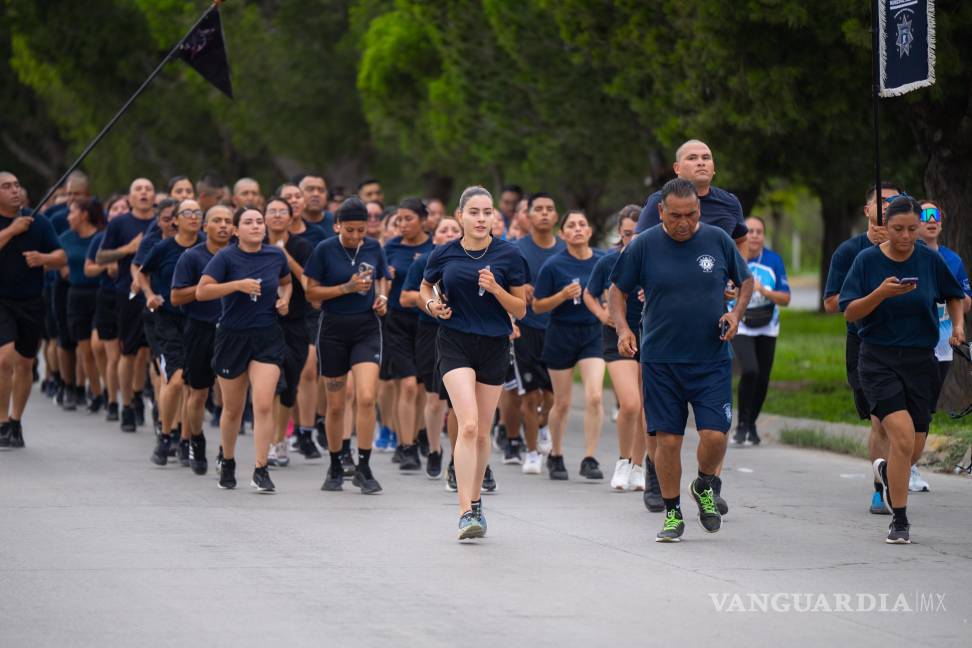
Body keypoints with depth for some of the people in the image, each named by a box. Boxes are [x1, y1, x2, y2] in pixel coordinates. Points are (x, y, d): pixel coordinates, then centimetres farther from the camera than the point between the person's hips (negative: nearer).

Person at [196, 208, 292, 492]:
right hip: (232, 337, -1)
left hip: (267, 338, 1)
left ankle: (260, 470, -10)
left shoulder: (276, 256, 3)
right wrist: (238, 284, -25)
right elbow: (201, 291, -17)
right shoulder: (226, 257, -9)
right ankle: (227, 463, 33)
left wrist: (284, 299, 2)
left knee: (263, 405, -14)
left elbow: (286, 282, 23)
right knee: (233, 409, 10)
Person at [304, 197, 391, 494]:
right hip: (334, 328, -1)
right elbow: (311, 292, -5)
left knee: (366, 397, -16)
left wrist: (382, 297, -2)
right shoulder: (325, 250, -6)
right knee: (335, 405, 6)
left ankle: (364, 468, -8)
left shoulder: (373, 248, 2)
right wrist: (348, 287, -16)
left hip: (367, 328, 1)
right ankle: (335, 469, 22)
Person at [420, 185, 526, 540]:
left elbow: (520, 309, 3)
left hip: (494, 346, 2)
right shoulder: (444, 254, 0)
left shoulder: (508, 255, -2)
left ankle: (474, 502, 28)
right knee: (468, 425, -18)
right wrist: (432, 304, -2)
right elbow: (425, 287, 19)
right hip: (455, 342, -2)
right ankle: (466, 512, -20)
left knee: (482, 432, 8)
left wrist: (496, 289, -15)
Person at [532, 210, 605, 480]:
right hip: (562, 334, -1)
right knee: (562, 403, 7)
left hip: (593, 333, 1)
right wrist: (562, 296, -18)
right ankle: (555, 456, 28)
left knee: (594, 397, -15)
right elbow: (537, 306, -4)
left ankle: (590, 459, -8)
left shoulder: (604, 262, 0)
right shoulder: (553, 265, -8)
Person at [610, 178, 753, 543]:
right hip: (660, 361, 0)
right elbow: (617, 290, 8)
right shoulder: (643, 246, -2)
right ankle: (672, 514, 15)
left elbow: (745, 280, 16)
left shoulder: (717, 240, 1)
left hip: (712, 360, 0)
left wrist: (736, 313, -2)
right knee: (667, 439, -1)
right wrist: (622, 328, -8)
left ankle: (704, 487, 21)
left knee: (714, 434, -10)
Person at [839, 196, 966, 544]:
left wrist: (958, 325, 0)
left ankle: (886, 470, 44)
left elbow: (955, 296, 17)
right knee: (903, 436, -20)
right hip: (879, 359, -3)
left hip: (921, 360, 3)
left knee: (911, 446, 6)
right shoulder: (867, 260, -4)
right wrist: (881, 293, -20)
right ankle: (899, 521, -9)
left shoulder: (930, 260, 1)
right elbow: (849, 312, -5)